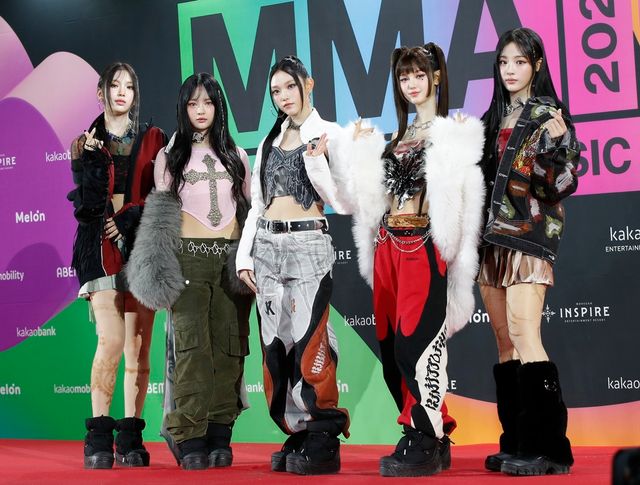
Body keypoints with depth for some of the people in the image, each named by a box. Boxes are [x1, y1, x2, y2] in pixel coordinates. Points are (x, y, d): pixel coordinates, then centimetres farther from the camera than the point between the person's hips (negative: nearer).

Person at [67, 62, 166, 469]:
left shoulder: (153, 139, 12)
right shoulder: (86, 143, 12)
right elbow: (85, 205, 1)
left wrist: (128, 220, -7)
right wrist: (88, 161, -12)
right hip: (100, 247, -1)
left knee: (138, 346, -2)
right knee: (111, 340, -15)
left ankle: (130, 439, 4)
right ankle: (99, 436, -6)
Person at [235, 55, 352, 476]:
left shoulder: (329, 135, 1)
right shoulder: (269, 141, 16)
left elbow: (343, 202, -5)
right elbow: (256, 203, 16)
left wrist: (316, 161, -16)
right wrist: (245, 255, 8)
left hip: (308, 244, -5)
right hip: (267, 246, 6)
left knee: (309, 341, -10)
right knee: (276, 342, 5)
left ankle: (323, 443, -2)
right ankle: (296, 436, 14)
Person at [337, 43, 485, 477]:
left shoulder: (453, 132, 0)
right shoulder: (397, 136, 21)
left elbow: (458, 189, -8)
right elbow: (374, 193, 18)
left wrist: (457, 147, -17)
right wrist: (361, 150, 15)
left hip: (423, 245, -7)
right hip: (388, 244, 7)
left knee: (416, 342, -12)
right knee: (392, 345, 6)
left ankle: (426, 445, -5)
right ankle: (430, 436, 17)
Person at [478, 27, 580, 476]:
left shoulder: (548, 114, -3)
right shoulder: (495, 117, 17)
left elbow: (561, 183, -11)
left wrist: (557, 145, -27)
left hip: (529, 232, -7)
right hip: (492, 235, 7)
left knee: (523, 334, -17)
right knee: (504, 340, 5)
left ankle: (547, 448, -14)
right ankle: (516, 444, 9)